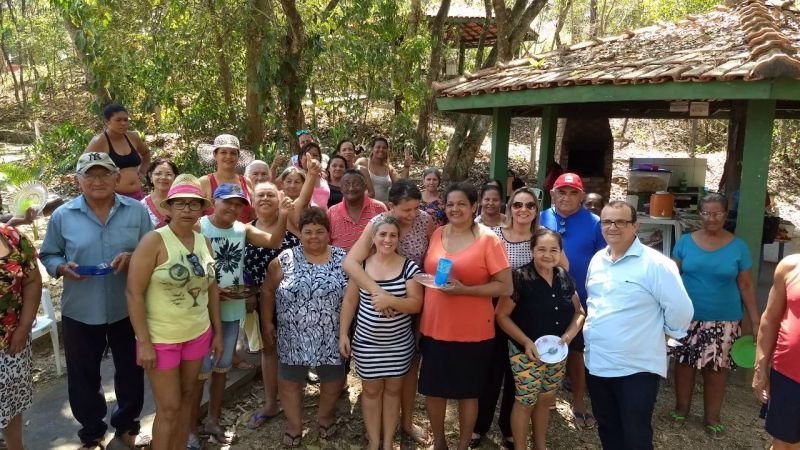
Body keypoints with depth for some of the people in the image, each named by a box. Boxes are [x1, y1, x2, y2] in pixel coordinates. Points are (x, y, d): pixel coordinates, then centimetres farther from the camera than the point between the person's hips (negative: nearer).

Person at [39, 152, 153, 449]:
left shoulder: (136, 211, -4)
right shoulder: (62, 215, -4)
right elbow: (48, 255, 4)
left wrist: (133, 258, -20)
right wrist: (61, 268, -17)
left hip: (127, 308, 0)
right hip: (80, 311, 0)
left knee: (131, 370, 15)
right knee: (84, 375, 14)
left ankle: (127, 424, 39)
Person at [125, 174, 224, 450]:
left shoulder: (203, 242, 4)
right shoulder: (154, 241, -14)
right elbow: (133, 293, -16)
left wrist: (217, 332, 12)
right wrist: (143, 342, -18)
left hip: (198, 334, 5)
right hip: (160, 338, -5)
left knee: (186, 398, 17)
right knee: (169, 408, 3)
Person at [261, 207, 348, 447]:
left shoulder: (343, 259, -3)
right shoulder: (285, 260, -5)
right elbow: (267, 290, 4)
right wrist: (266, 323, 3)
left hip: (331, 337, 1)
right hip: (294, 337, 0)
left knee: (334, 381, 14)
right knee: (289, 382, 10)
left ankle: (325, 416, 43)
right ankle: (294, 426, 33)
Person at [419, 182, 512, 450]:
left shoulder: (488, 239, -9)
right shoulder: (437, 234, 5)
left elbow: (505, 287, -11)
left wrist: (464, 289, -21)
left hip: (472, 332, -4)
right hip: (434, 328, 4)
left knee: (467, 391, 11)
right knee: (432, 388, 13)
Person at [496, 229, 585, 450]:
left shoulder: (564, 278, 0)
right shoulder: (520, 278, -17)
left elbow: (579, 313, 9)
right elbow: (502, 316, -14)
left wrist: (568, 335, -8)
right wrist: (526, 342, -21)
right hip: (527, 352, -5)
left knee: (545, 400, 19)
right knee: (525, 401, 4)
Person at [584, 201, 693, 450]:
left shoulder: (655, 263, -16)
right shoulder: (597, 260, 6)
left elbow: (681, 309, -16)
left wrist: (664, 333, -3)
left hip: (637, 368, -6)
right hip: (596, 364, 6)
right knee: (608, 430, 21)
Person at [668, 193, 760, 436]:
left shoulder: (738, 246, -1)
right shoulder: (685, 241, -2)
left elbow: (745, 286, 2)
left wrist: (756, 321, 0)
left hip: (723, 320, 0)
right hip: (687, 317, 1)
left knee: (715, 369, 7)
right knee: (684, 363, 10)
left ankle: (712, 417, 25)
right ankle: (681, 408, 30)